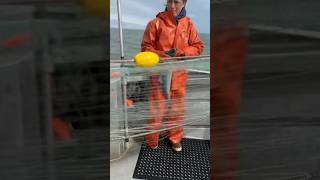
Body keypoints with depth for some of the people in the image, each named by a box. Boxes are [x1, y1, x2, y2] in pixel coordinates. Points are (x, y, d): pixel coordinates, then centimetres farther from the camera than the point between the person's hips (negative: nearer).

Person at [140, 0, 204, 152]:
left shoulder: (188, 25, 3)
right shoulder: (155, 23, -5)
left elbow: (198, 47, 6)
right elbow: (145, 47, -3)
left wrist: (182, 52, -13)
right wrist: (162, 55, -20)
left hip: (179, 75, 3)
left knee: (177, 109, 13)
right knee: (156, 109, 2)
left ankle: (175, 138, 34)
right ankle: (152, 140, 25)